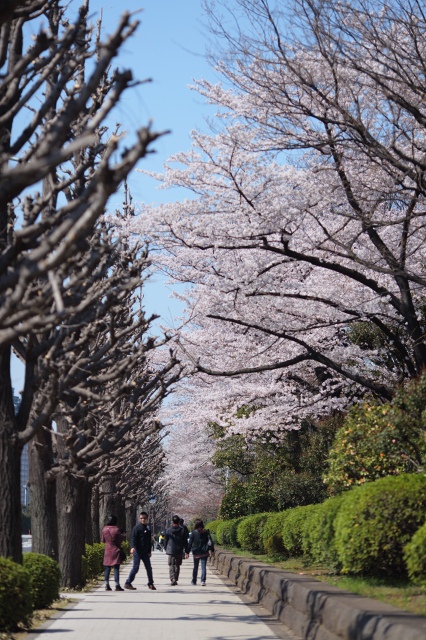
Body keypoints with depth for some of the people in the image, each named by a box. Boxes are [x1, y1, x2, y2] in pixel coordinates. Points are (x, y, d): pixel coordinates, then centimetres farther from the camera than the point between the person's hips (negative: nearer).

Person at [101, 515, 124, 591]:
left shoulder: (104, 529, 0)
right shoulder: (116, 529, -12)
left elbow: (102, 540, 10)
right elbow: (121, 539, -6)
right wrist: (122, 536, 13)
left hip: (107, 551, 4)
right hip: (115, 551, -4)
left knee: (107, 568, 9)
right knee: (116, 568, -2)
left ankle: (107, 585, 7)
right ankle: (117, 585, -5)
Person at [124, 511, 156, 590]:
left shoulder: (148, 528, 14)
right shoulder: (137, 527, -8)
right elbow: (133, 538, -17)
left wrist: (149, 551, 19)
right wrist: (132, 547, -34)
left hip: (145, 551, 7)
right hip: (138, 550, -7)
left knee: (149, 568, 8)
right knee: (136, 567, -8)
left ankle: (150, 583, 18)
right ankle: (127, 583, -1)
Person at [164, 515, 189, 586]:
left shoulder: (168, 530, -3)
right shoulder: (182, 530, -2)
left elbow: (165, 540, 4)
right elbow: (185, 542, 0)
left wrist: (166, 549, 18)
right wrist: (186, 551, 5)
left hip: (171, 551, -1)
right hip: (179, 551, 1)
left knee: (171, 565, -1)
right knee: (177, 565, 14)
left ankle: (173, 579, -17)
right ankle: (175, 579, 19)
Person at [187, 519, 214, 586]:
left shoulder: (193, 533, -6)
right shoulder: (206, 532, 0)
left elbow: (190, 543, -6)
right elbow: (210, 542, 1)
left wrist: (188, 552, -3)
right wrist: (212, 550, 8)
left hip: (196, 553, 0)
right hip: (204, 552, 0)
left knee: (195, 567, 15)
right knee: (203, 566, -2)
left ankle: (194, 581, 25)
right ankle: (203, 581, -16)